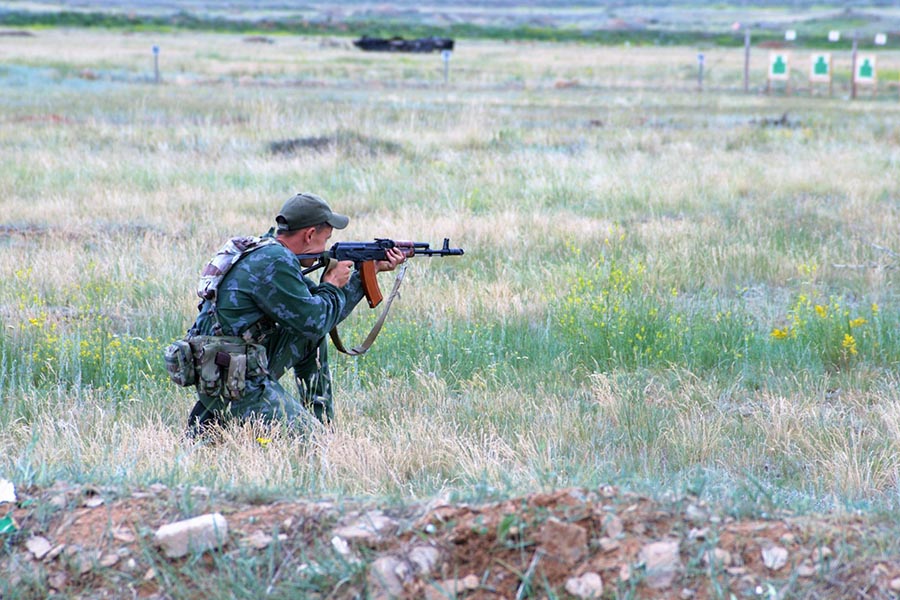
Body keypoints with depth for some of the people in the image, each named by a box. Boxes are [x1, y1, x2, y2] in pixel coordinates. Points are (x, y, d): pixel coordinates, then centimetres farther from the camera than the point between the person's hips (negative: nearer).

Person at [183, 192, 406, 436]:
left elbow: (326, 312, 22)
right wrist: (333, 285, 3)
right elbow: (315, 322, -15)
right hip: (232, 385, -10)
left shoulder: (271, 254, 14)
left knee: (312, 340, 18)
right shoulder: (274, 263, -18)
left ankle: (321, 421, 18)